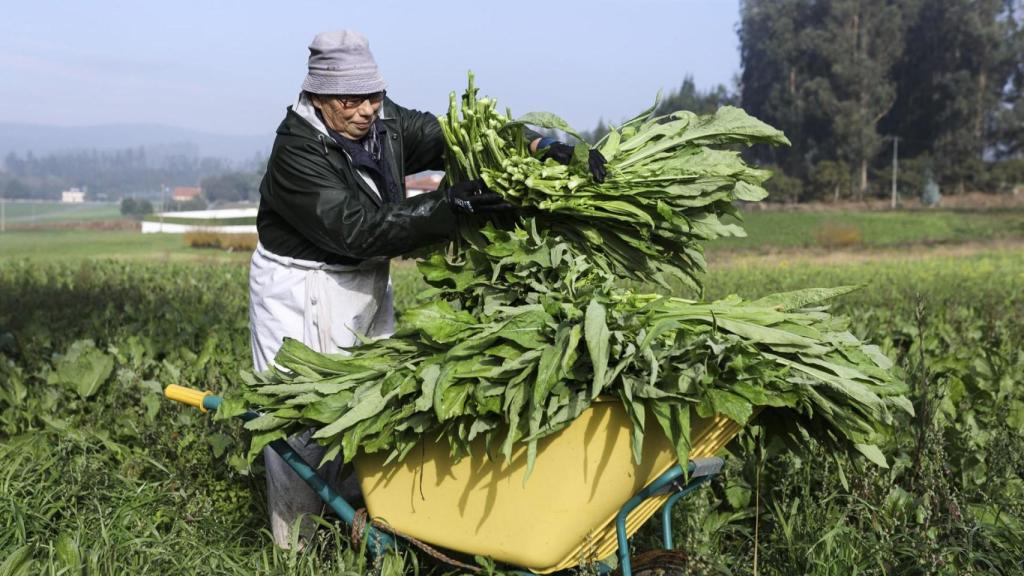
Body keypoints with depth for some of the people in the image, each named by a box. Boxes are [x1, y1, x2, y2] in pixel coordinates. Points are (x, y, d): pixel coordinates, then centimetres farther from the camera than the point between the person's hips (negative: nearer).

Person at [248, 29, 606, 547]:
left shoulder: (386, 124, -4)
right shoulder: (297, 152, -23)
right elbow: (357, 230, -30)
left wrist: (543, 147, -27)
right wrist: (448, 205, -36)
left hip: (367, 284, 7)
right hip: (302, 293, -7)